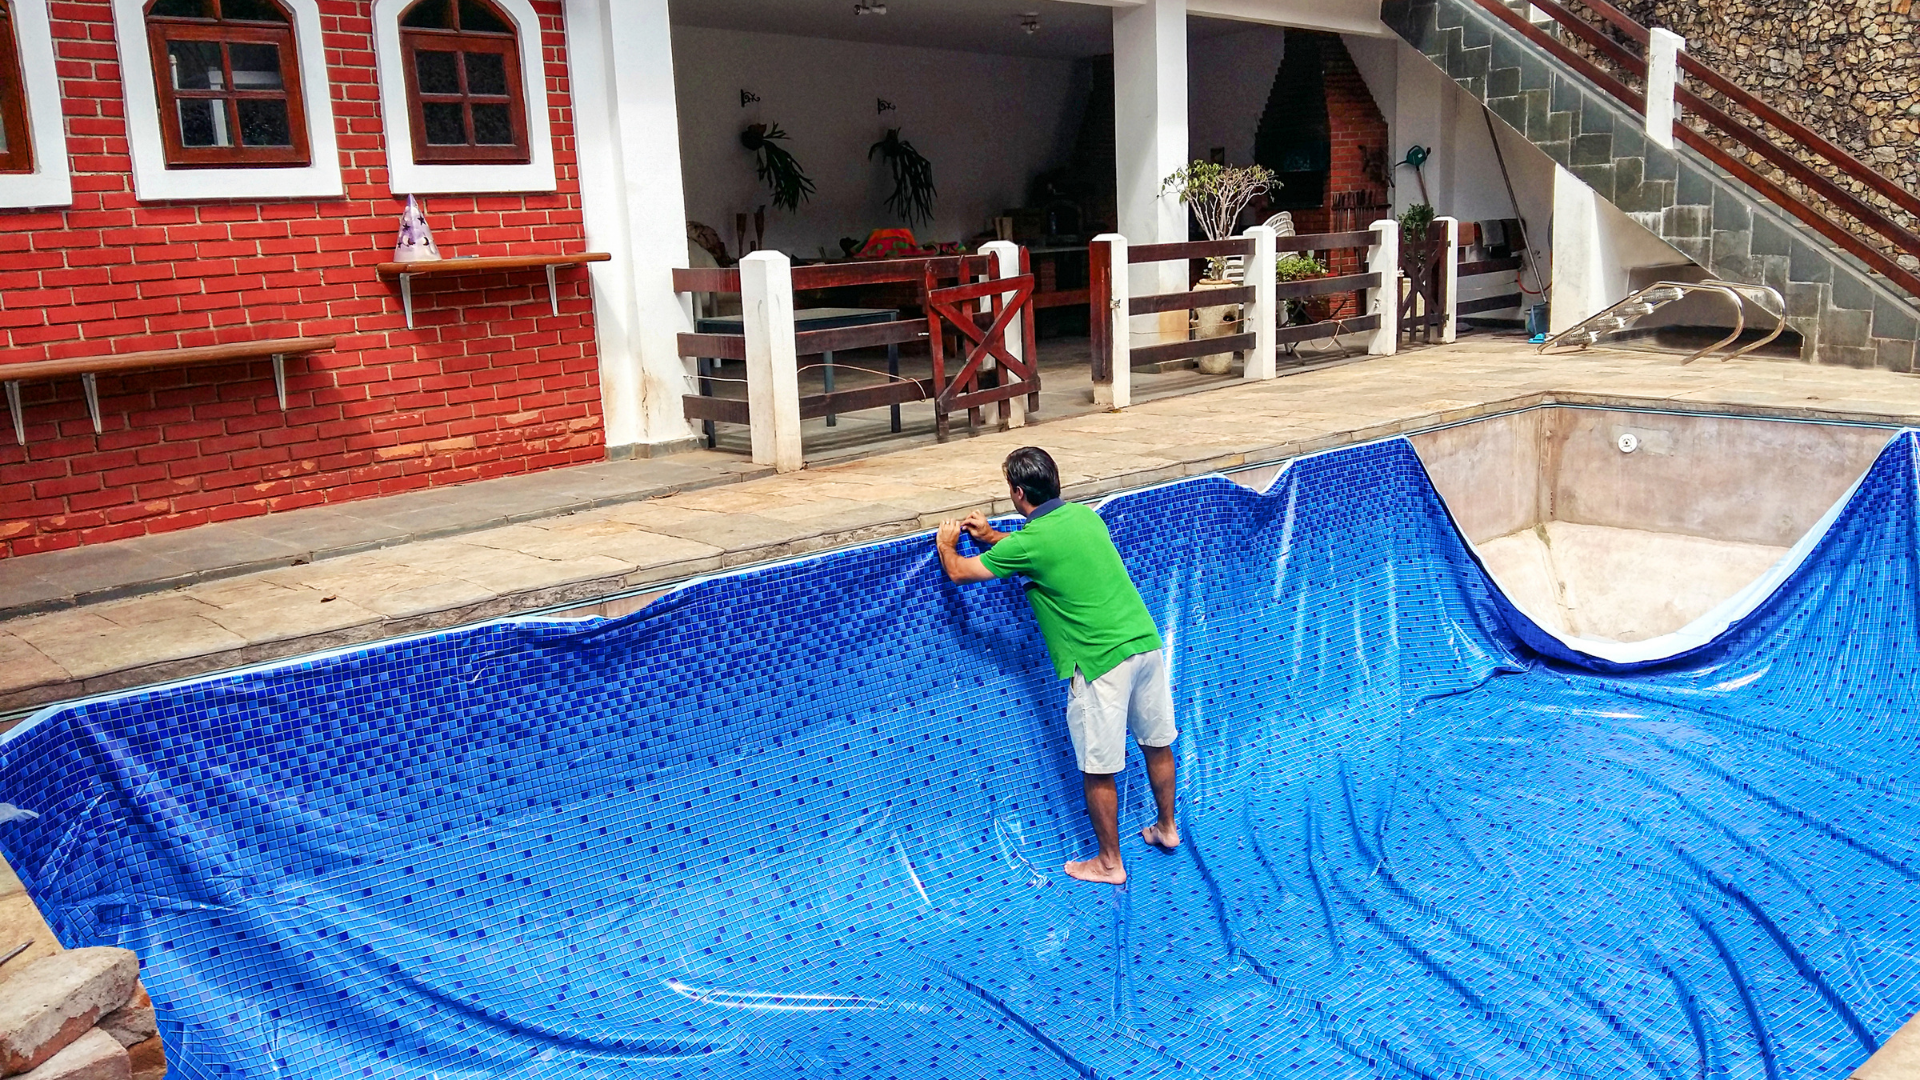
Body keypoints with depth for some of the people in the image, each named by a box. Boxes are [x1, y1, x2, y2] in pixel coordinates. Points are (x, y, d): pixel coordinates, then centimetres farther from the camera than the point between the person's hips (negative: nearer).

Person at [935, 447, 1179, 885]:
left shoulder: (1028, 543, -12)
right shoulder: (1084, 515, 8)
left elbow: (958, 573, 2)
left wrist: (946, 545, 23)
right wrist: (992, 536, 35)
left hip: (1101, 662, -8)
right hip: (1145, 642, 8)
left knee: (1097, 771, 8)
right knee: (1157, 744, 23)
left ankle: (1109, 863, 22)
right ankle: (1166, 828, 42)